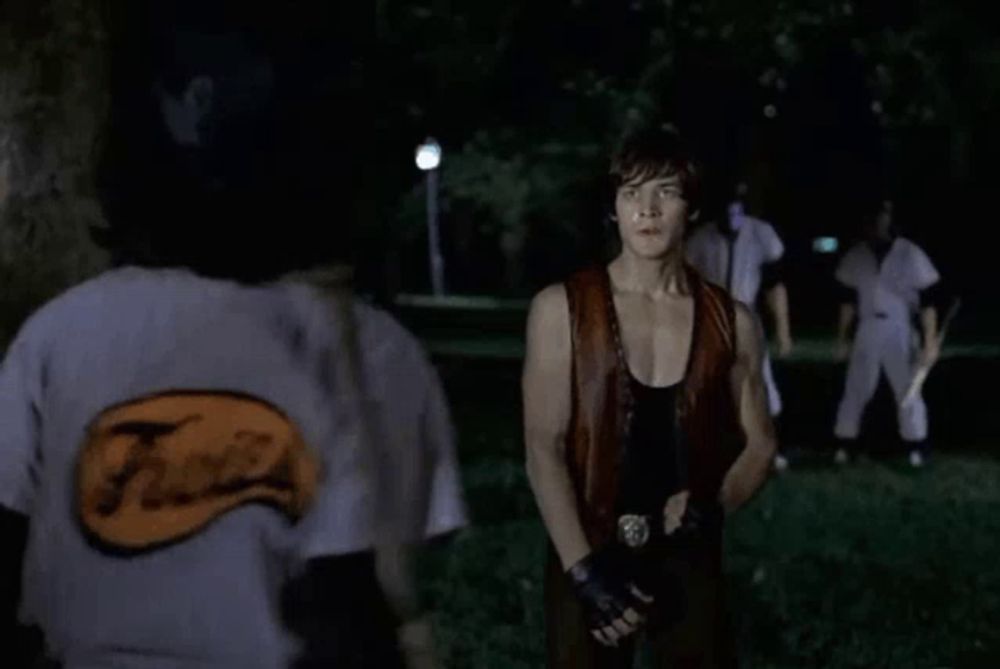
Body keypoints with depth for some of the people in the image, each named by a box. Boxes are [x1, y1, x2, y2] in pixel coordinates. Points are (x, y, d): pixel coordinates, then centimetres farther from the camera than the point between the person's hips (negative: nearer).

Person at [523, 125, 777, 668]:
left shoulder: (730, 321, 2)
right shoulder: (561, 309, -4)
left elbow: (759, 444, 11)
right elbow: (543, 448, -8)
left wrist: (711, 508, -9)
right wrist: (583, 568, -16)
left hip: (689, 561, 2)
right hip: (588, 555, -2)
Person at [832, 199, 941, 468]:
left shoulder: (910, 255, -6)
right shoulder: (856, 256, 2)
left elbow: (927, 301, -6)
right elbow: (848, 301, 10)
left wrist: (930, 342, -11)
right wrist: (843, 337, 10)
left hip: (900, 330, -2)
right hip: (867, 330, 2)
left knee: (908, 390, 3)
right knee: (855, 388, 2)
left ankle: (917, 448, 12)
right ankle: (844, 446, 9)